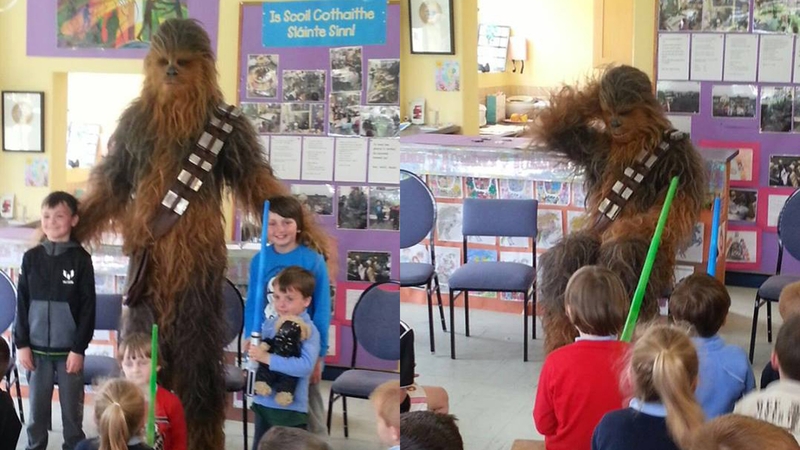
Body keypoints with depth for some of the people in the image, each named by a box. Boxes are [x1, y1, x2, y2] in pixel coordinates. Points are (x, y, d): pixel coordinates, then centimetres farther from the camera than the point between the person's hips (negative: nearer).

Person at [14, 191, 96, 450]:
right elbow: (22, 304, 6)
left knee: (72, 409, 4)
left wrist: (79, 348, -8)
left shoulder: (81, 259, -4)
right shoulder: (31, 257, 3)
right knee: (37, 408, 8)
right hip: (37, 348, 2)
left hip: (69, 349, -2)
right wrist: (21, 343, 1)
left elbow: (88, 308, -4)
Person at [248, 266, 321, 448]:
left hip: (291, 408, -6)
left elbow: (306, 365, -29)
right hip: (263, 402, 6)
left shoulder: (309, 330, -16)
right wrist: (251, 350, -12)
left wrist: (268, 358, -28)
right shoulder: (269, 324, 3)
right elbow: (258, 353, 12)